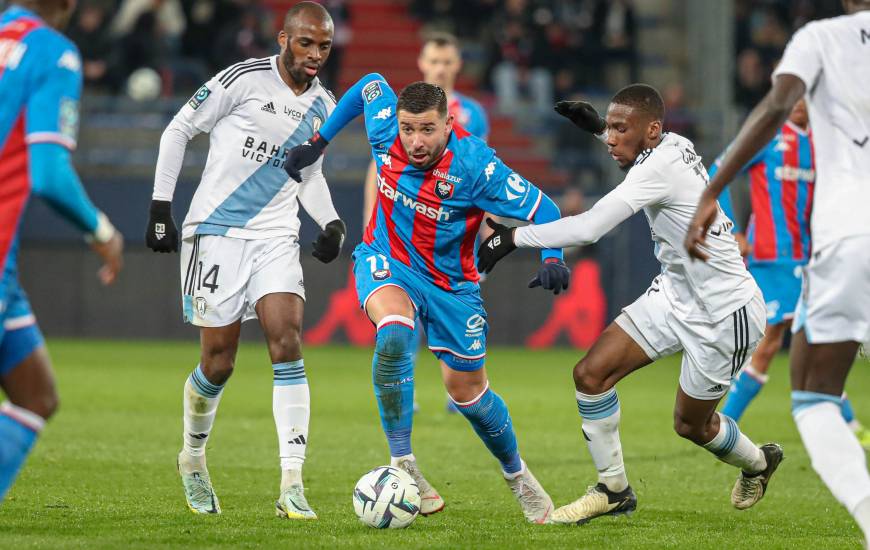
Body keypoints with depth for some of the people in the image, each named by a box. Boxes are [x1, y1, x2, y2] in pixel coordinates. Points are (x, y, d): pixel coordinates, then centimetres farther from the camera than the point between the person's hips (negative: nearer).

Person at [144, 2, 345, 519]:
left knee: (288, 344, -15)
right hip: (217, 233, -4)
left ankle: (292, 485, -20)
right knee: (219, 363, 0)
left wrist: (332, 223, 4)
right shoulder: (244, 79, -9)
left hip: (276, 238, 4)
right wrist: (161, 207, -5)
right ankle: (193, 457, 29)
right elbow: (179, 130, -1)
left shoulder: (324, 107, 7)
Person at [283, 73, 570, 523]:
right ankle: (402, 466, -27)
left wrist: (553, 259, -38)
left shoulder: (474, 164, -27)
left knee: (466, 389, 7)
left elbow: (543, 210, -21)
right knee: (394, 331, -33)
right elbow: (371, 84, 6)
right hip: (386, 262, 0)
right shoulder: (385, 131, -17)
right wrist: (318, 142, 10)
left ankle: (516, 474, 37)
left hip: (450, 280, 0)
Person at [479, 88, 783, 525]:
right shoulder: (674, 145, -3)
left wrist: (514, 237, -28)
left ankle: (758, 463, 41)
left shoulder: (661, 169, -29)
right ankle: (614, 490, 10)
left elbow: (588, 228, -35)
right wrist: (596, 127, 13)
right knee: (591, 373, -5)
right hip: (675, 294, 9)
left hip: (724, 313, -9)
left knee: (690, 424, 9)